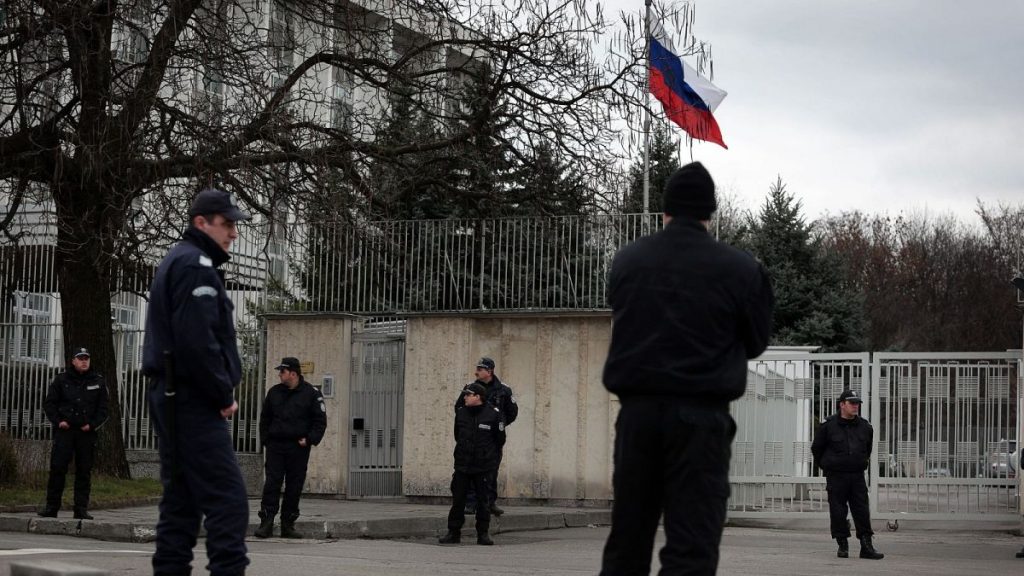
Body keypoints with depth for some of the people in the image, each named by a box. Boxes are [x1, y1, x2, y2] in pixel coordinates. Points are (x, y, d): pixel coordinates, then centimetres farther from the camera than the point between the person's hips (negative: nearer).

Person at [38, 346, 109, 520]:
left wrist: (93, 424, -4)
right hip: (64, 430, -1)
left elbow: (103, 408, 10)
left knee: (84, 471, 1)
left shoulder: (98, 382, 9)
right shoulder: (61, 380, 7)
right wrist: (58, 421, -5)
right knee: (57, 468, -5)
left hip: (87, 432, 1)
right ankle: (51, 507, 0)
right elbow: (48, 403, 9)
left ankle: (81, 508, 5)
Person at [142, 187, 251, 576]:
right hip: (194, 400, -11)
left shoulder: (178, 262, 21)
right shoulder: (196, 265, -11)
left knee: (181, 500, 11)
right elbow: (197, 342, -22)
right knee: (227, 499, -14)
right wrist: (224, 394, -13)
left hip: (172, 399, 11)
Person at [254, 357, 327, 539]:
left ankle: (288, 525, 10)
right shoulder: (274, 392, 11)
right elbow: (264, 418, 18)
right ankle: (266, 522, -9)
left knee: (294, 486, 2)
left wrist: (310, 439, -9)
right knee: (272, 483, -7)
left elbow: (320, 420, 2)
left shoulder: (311, 394, 1)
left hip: (299, 448, -2)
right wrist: (265, 440, 8)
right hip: (275, 445, 2)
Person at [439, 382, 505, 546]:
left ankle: (483, 533, 10)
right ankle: (454, 533, 9)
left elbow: (500, 439, 4)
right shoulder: (461, 412, 5)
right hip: (462, 465, 3)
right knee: (458, 500, 3)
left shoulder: (493, 414, -7)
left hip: (484, 467, -3)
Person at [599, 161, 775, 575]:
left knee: (626, 541, 12)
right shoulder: (740, 269, -6)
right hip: (701, 416, -3)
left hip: (637, 412, 3)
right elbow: (756, 342, 6)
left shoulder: (626, 261, 3)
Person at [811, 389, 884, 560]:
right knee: (838, 512, -1)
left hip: (857, 475, 3)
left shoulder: (864, 426, 7)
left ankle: (866, 546, -1)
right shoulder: (828, 425, -5)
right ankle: (842, 545, 8)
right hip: (836, 477, -3)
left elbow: (868, 448, 25)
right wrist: (826, 465, 11)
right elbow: (816, 448, 6)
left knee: (862, 511, -1)